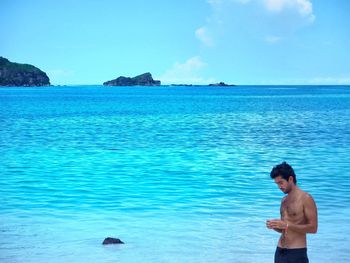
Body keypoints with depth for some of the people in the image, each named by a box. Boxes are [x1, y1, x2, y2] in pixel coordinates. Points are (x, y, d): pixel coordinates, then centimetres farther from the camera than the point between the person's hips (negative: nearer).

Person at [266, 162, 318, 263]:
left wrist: (287, 225, -19)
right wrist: (274, 226, -1)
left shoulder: (306, 198, -8)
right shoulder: (284, 200, 14)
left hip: (296, 252, -7)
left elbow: (313, 228, -14)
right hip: (280, 251, 7)